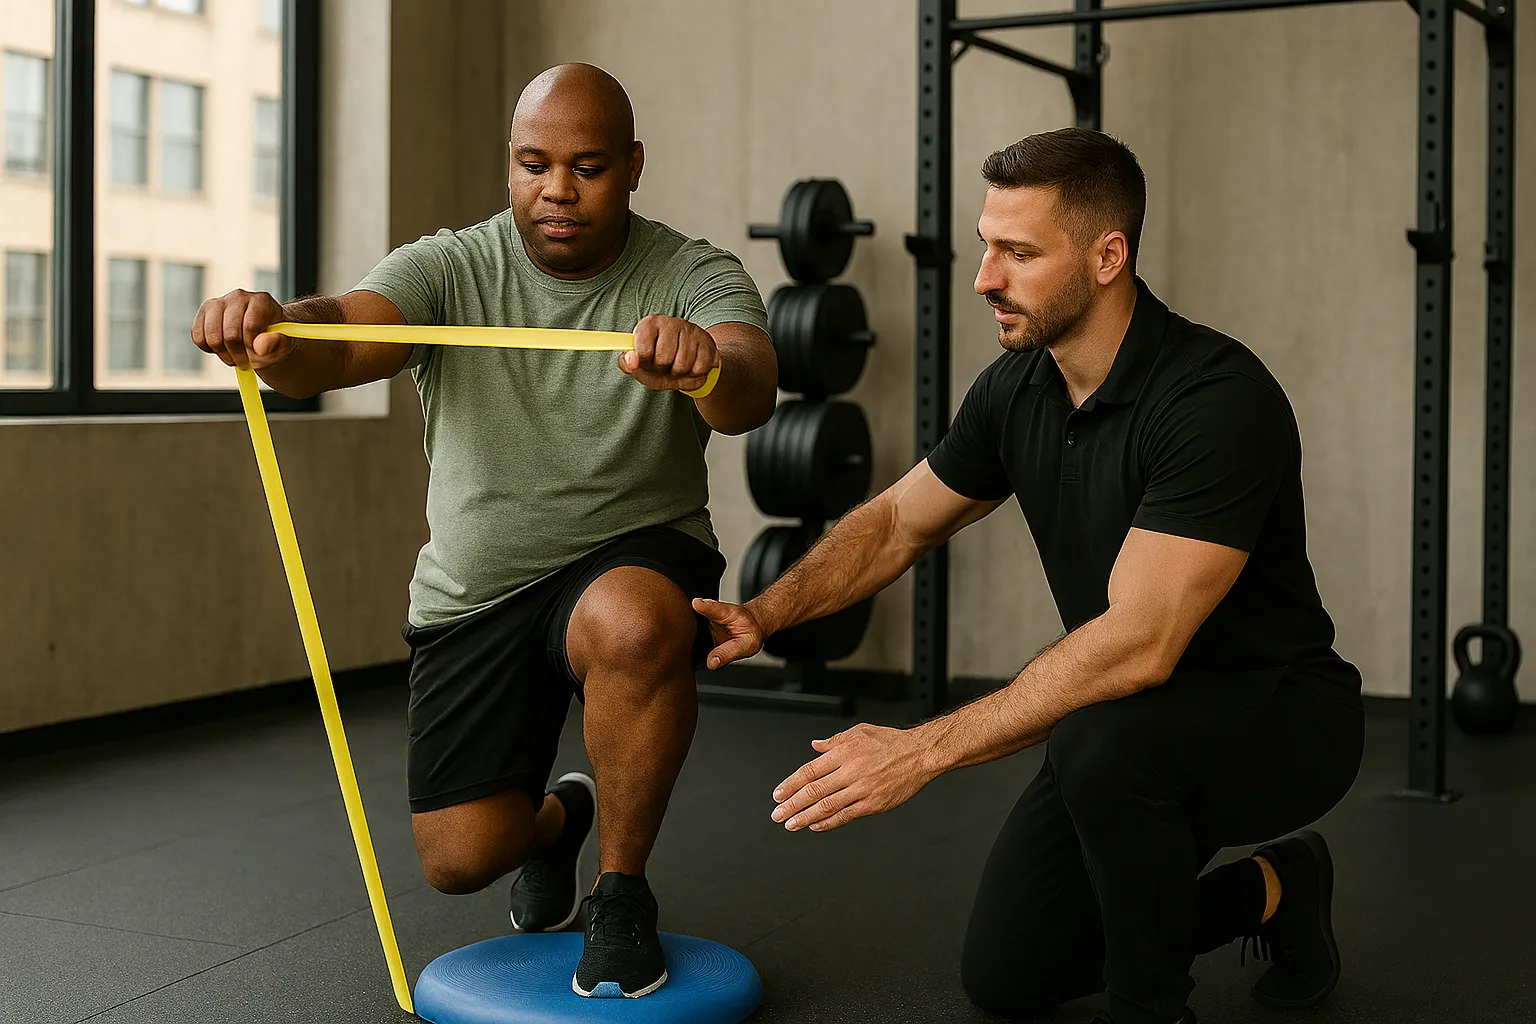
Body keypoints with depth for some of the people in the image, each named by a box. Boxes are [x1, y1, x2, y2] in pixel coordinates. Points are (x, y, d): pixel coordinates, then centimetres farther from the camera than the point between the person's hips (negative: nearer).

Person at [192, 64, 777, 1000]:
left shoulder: (694, 277, -9)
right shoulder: (448, 271, -6)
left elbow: (752, 391, -30)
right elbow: (342, 336, -25)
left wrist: (710, 364, -55)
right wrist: (274, 335, -50)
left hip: (631, 562, -2)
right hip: (477, 590, 2)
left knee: (635, 625, -38)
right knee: (460, 858, -3)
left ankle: (623, 890, -12)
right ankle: (555, 819, 37)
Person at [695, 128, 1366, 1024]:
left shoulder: (1218, 399, -29)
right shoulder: (1018, 389, -4)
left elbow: (1138, 644, -36)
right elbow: (899, 523, 9)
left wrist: (923, 750, -36)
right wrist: (765, 614, -7)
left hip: (1281, 714, -7)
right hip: (1143, 718, 8)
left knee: (1103, 741, -39)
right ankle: (1268, 894, 24)